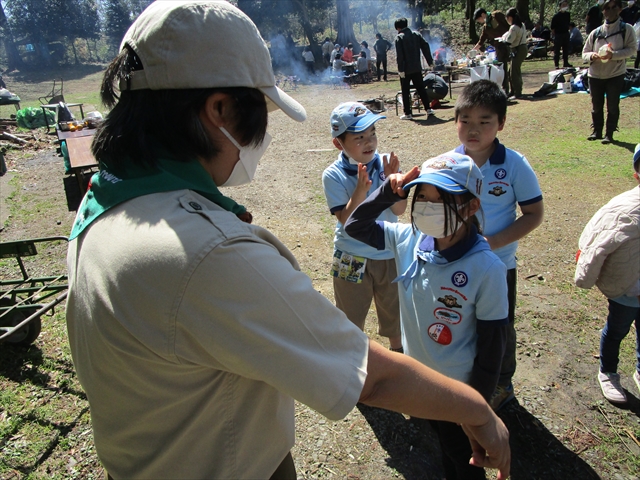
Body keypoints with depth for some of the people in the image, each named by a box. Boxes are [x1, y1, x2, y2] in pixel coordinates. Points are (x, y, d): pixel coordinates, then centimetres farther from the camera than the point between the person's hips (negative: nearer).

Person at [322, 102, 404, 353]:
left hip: (389, 254, 2)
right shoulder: (333, 175, -17)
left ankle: (397, 350, 49)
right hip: (352, 258, -2)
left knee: (393, 309, 23)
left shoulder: (385, 163, -11)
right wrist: (360, 189, -33)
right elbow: (346, 220, -20)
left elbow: (400, 210, -12)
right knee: (351, 315, 17)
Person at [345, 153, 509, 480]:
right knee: (443, 441, 31)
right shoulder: (409, 240, -14)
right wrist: (390, 192, -20)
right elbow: (356, 225, -4)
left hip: (458, 386, -5)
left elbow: (492, 342, -18)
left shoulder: (487, 269, -27)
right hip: (417, 374, 5)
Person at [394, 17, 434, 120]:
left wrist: (400, 69, -16)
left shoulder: (399, 37, -8)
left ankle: (407, 113, 1)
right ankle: (428, 109, 18)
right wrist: (430, 61, 12)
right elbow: (425, 47, 7)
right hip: (417, 68, 5)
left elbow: (400, 55, -16)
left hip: (406, 69, -5)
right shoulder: (416, 35, 8)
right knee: (421, 88, 15)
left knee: (405, 92, 2)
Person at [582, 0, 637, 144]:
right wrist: (592, 55, -15)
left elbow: (631, 49, -7)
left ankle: (609, 134, 10)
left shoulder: (626, 29, 0)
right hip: (595, 75, 3)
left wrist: (613, 55, -21)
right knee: (596, 106, 10)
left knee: (612, 106, 0)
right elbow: (584, 53, 7)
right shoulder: (595, 32, 6)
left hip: (616, 75, -3)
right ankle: (596, 131, 25)